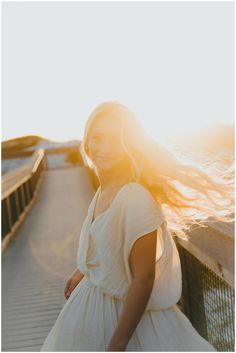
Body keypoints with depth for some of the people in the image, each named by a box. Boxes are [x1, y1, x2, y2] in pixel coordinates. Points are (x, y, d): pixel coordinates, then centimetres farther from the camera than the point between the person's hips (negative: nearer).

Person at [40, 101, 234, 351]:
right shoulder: (103, 191, -5)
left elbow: (143, 280, -25)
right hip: (92, 299, 8)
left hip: (127, 310, -8)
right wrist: (81, 272, 28)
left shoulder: (137, 200, -29)